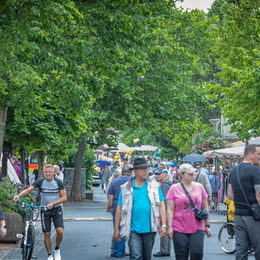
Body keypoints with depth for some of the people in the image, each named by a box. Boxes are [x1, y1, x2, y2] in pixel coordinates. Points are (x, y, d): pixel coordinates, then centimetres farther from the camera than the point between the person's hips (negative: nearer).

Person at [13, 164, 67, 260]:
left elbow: (64, 197, -8)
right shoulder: (40, 181, -6)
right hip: (45, 210, 0)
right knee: (47, 234, 0)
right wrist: (19, 195, -32)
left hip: (57, 209, 0)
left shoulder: (58, 182, -6)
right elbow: (28, 190, -13)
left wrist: (52, 203, -21)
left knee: (60, 231, -16)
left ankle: (57, 249, 10)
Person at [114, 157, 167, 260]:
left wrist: (163, 225, -5)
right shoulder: (126, 188, 3)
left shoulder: (154, 186, 6)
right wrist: (116, 229, 2)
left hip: (149, 229, 2)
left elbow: (161, 206, 4)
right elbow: (119, 209, 5)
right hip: (133, 229, -2)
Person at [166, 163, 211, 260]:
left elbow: (205, 207, 14)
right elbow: (170, 210, 1)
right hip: (179, 230, -1)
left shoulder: (199, 187, 8)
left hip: (197, 228, 1)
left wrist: (207, 225, 13)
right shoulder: (174, 188, 2)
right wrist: (169, 227, -5)